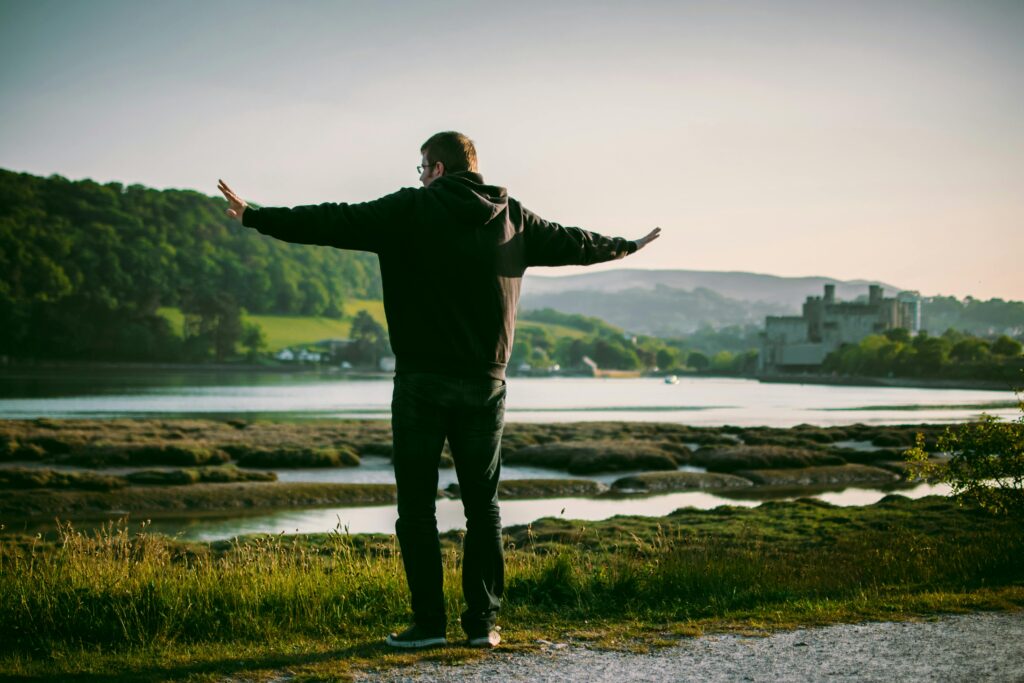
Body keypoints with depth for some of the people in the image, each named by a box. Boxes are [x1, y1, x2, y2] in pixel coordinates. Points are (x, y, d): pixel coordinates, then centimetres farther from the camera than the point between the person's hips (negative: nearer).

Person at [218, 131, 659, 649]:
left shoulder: (411, 210, -5)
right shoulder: (513, 219, 8)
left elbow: (335, 223, -9)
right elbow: (571, 242, 21)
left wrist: (255, 218, -3)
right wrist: (626, 246, 40)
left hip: (422, 382, -4)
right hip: (486, 383, 4)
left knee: (417, 507, 3)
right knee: (483, 506, 11)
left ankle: (429, 622, 2)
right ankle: (483, 623, 11)